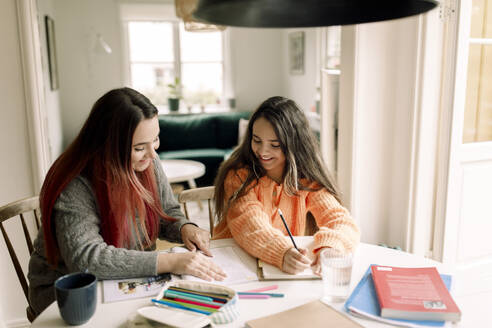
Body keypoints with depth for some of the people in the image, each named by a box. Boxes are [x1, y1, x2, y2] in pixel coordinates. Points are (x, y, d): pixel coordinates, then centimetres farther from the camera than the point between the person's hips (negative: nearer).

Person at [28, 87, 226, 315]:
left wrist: (185, 228, -15)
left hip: (133, 281, 6)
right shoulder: (74, 187, -25)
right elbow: (85, 258, -35)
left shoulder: (149, 164, -4)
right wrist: (168, 262, -40)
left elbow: (168, 213, 8)